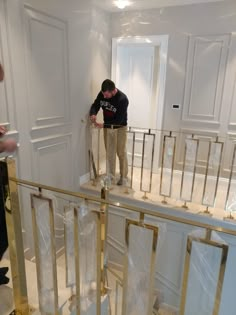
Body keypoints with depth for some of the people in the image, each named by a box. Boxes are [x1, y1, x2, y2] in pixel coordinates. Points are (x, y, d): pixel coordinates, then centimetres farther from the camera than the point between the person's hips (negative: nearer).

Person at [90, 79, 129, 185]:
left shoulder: (123, 99, -28)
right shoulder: (102, 94, -11)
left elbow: (118, 120, -26)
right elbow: (95, 105, 0)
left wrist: (103, 125, -27)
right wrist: (93, 114, -23)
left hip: (120, 128, -5)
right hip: (107, 127, 5)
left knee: (121, 153, 3)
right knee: (109, 153, 11)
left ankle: (123, 176, 16)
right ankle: (111, 175, 24)